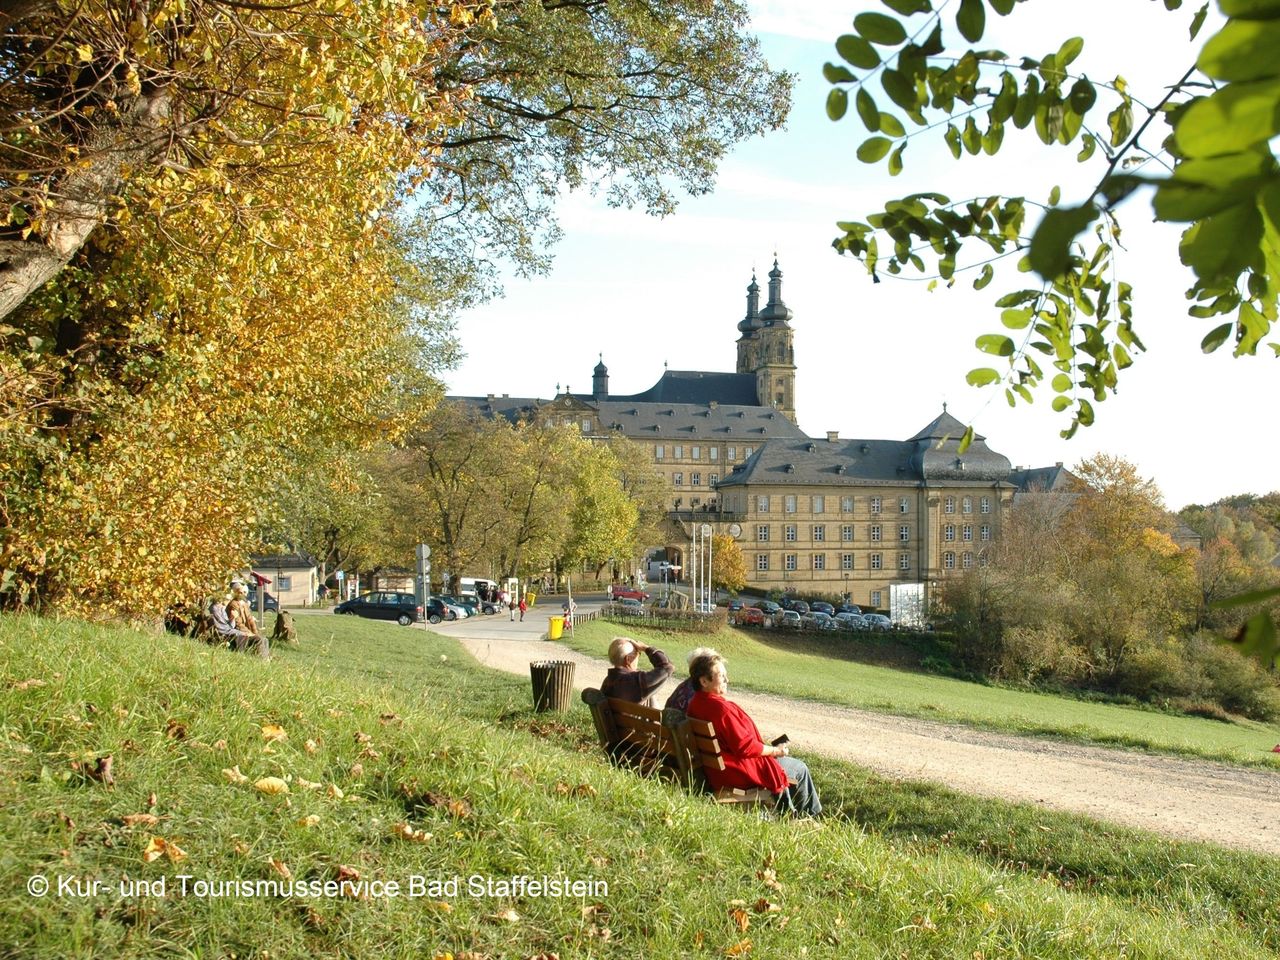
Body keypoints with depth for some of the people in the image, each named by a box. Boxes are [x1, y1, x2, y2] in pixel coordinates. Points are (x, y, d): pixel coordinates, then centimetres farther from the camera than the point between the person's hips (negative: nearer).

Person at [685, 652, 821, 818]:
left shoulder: (695, 704, 2)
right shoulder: (722, 708, -29)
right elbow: (745, 747, -26)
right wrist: (775, 751, -11)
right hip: (739, 772, -10)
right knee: (799, 768, 9)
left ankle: (787, 812, 39)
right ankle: (812, 816, 31)